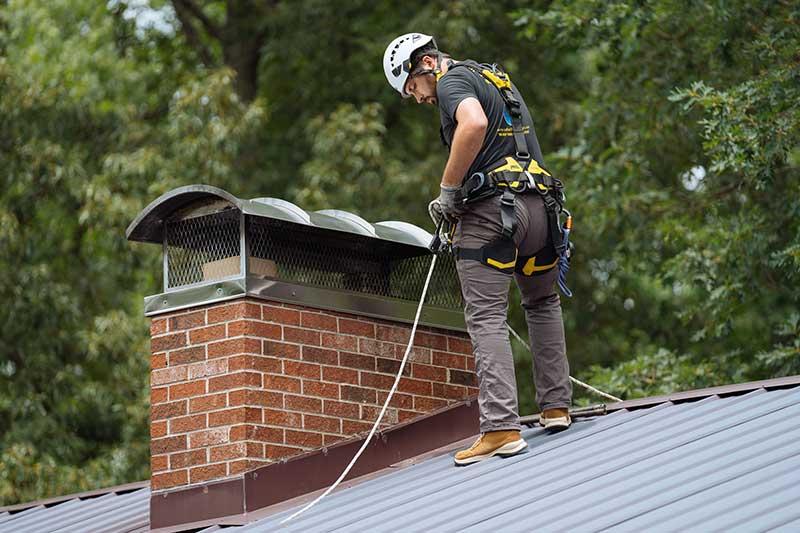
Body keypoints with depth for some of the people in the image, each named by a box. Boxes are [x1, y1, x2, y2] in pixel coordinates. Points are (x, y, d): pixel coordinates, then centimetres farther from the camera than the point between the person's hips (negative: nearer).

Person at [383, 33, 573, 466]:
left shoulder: (453, 80, -2)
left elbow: (474, 125, -24)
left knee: (486, 321, -8)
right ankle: (556, 406, 25)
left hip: (490, 211, -8)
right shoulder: (499, 81, 26)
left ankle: (501, 428, -17)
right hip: (538, 206, 8)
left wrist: (448, 190, -14)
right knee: (542, 304, 26)